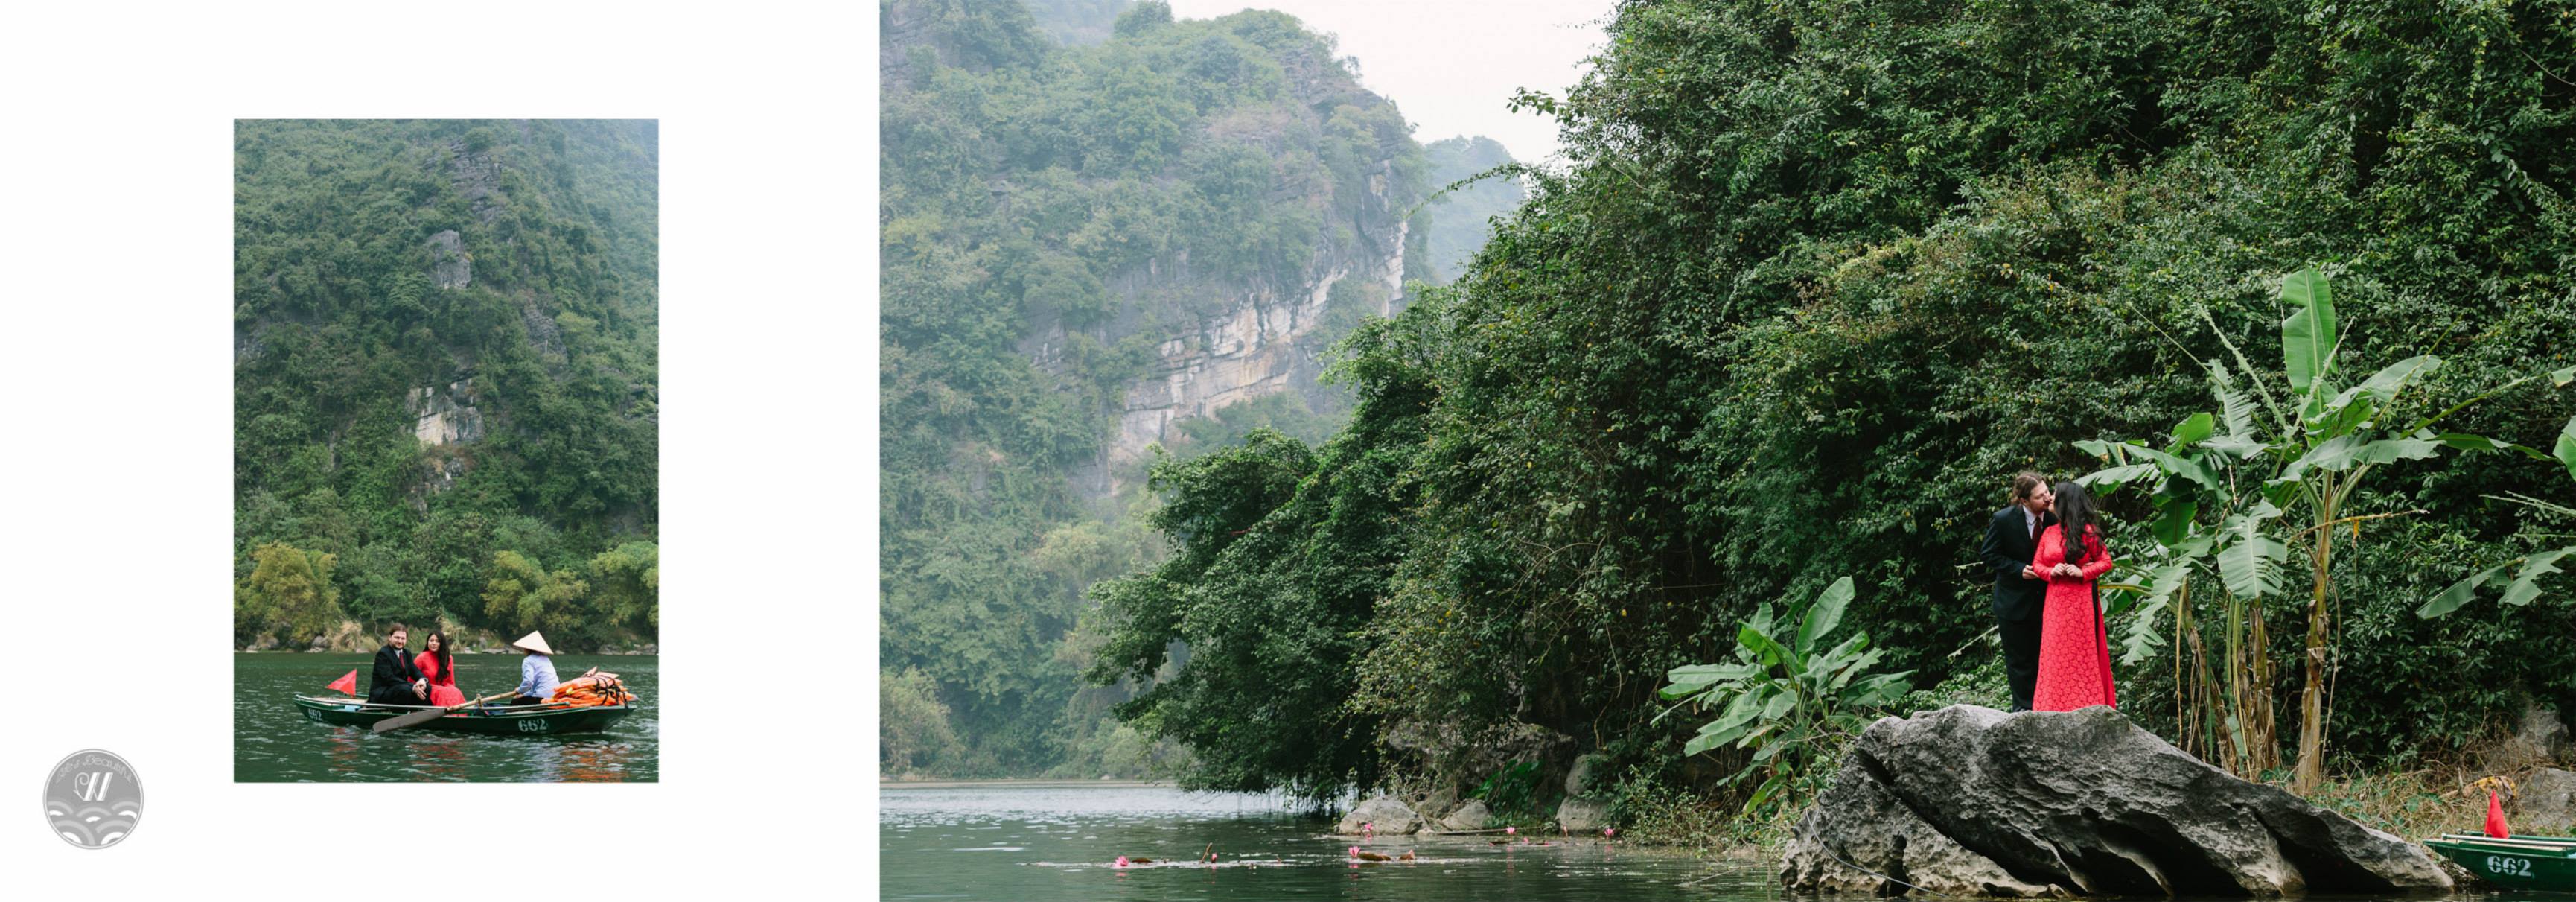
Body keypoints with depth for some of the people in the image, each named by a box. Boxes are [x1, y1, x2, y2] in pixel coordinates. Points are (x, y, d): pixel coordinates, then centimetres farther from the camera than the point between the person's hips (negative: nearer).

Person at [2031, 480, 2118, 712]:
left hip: (2082, 601, -5)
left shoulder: (2088, 532, -5)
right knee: (2056, 654, 3)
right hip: (2056, 600, 5)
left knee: (2083, 653, -1)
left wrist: (2083, 572, -16)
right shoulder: (2049, 532, 9)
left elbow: (2106, 562, -1)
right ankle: (2056, 707, 8)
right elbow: (2037, 563, 12)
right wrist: (2051, 572, -9)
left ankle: (2085, 706, 3)